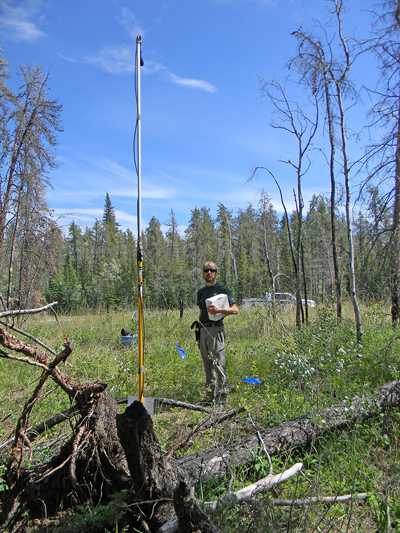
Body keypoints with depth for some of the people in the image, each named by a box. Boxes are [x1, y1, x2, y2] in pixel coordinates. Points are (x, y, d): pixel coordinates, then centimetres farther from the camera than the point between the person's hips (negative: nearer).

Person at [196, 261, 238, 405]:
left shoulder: (222, 289, -2)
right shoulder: (201, 291, 18)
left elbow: (235, 310, -7)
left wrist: (219, 310, -23)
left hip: (216, 330, -7)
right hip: (203, 330, 7)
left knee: (219, 365, -8)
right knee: (208, 366, 11)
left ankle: (221, 397, -1)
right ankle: (210, 396, 19)